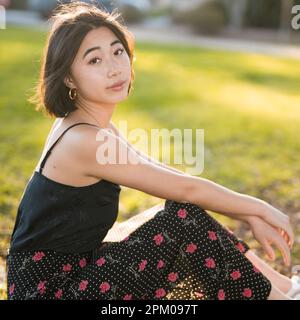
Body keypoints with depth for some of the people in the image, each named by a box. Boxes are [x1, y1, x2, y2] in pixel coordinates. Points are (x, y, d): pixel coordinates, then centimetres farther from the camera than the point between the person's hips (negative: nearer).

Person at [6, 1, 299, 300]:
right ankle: (271, 292, 2)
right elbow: (186, 188, -17)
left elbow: (167, 176, 3)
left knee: (176, 218, 7)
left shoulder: (81, 123, 4)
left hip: (70, 271, 9)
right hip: (50, 290, -9)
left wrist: (249, 216, 1)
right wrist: (259, 208, -2)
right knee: (184, 218, -17)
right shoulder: (86, 141, -24)